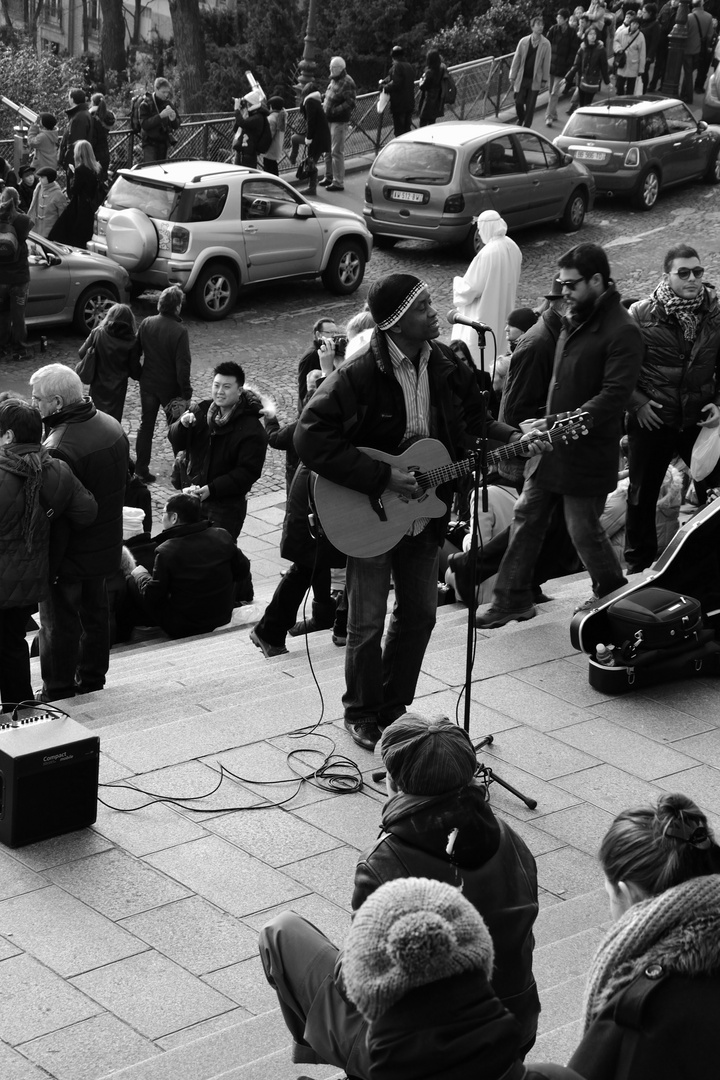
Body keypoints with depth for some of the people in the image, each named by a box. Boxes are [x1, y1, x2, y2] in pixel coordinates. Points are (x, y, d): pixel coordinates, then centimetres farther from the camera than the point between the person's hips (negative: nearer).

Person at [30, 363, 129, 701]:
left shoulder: (61, 448, -31)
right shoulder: (112, 426, -2)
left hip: (68, 556, -8)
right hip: (106, 547, 8)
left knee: (59, 622, 8)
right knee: (96, 612, 22)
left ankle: (58, 694, 21)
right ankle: (92, 681, 38)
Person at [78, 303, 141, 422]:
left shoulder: (97, 333, -10)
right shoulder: (132, 341, -11)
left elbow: (82, 353, -3)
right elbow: (134, 369, -7)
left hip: (97, 385, 1)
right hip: (117, 388, -1)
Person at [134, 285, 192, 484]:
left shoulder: (146, 323, -6)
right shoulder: (179, 331, -21)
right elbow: (183, 365, -21)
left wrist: (138, 375, 18)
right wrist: (186, 393, -14)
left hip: (148, 384, 4)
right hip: (170, 388, -4)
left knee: (146, 425, 13)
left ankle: (141, 469, 13)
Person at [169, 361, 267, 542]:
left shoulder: (252, 430, -16)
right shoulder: (202, 410, 2)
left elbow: (247, 472, -18)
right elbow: (176, 442, 4)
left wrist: (211, 489, -25)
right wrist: (182, 425, -20)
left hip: (227, 505, -6)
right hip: (194, 495, 6)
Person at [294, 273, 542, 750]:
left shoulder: (445, 365, -2)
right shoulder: (358, 375, -22)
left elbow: (472, 423, 12)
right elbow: (311, 438, -27)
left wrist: (513, 439, -7)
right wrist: (382, 477, -27)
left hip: (426, 512, 6)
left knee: (420, 614, 15)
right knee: (368, 623, 6)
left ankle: (394, 708, 32)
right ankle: (363, 715, 25)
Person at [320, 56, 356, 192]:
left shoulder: (347, 83, -15)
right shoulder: (333, 80, 15)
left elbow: (350, 103, -21)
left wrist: (334, 110, -27)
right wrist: (325, 105, 11)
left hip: (339, 121, -9)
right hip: (329, 120, 9)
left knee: (337, 151, -7)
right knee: (328, 150, 17)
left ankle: (338, 182, -2)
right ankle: (329, 177, 31)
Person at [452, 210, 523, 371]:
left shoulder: (487, 253, -26)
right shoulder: (512, 247, -2)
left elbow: (472, 287, -21)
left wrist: (457, 282, -1)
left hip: (484, 312, -8)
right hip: (504, 307, 8)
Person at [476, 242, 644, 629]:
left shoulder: (622, 332, -18)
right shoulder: (575, 319, 10)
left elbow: (614, 396, -25)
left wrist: (561, 423, -29)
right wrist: (547, 424, 11)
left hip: (587, 452, -8)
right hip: (552, 442, 8)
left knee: (584, 530, 3)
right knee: (527, 514, 10)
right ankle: (513, 599, 19)